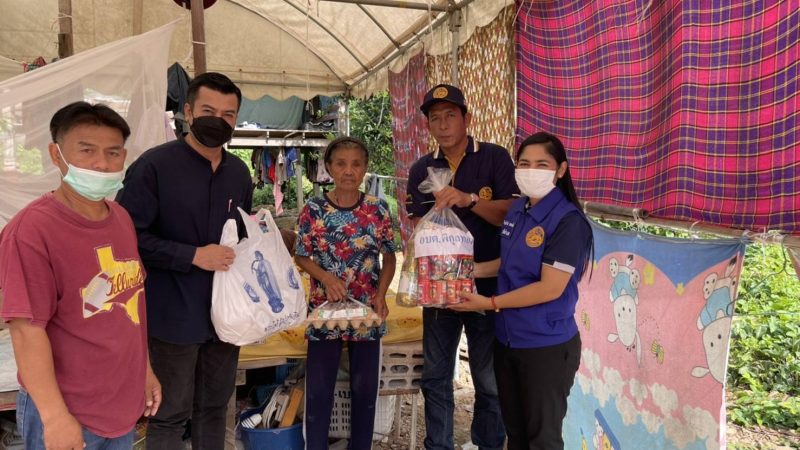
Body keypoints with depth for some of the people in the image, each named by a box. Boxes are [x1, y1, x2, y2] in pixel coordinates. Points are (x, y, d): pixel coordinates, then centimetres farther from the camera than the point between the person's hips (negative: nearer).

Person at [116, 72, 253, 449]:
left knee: (214, 407, 19)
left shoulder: (239, 171, 7)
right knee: (171, 415, 9)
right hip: (175, 315, -5)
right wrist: (193, 256, -20)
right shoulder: (154, 165, -13)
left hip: (226, 312, 6)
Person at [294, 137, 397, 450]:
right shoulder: (313, 210, -6)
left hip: (367, 311, 2)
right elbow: (301, 257, 0)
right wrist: (326, 277, -18)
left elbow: (389, 257, 4)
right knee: (319, 389, 8)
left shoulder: (378, 209, -3)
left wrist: (381, 294, -10)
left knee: (365, 389, 13)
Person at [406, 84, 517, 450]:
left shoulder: (495, 158, -3)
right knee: (435, 376, 14)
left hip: (487, 285, -3)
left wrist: (469, 199, -24)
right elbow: (418, 228, 8)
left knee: (489, 380, 9)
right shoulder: (421, 170, 8)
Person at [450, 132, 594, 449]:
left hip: (547, 346, -7)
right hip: (507, 338, 7)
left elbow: (550, 288, -23)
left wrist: (491, 303, -17)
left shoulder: (568, 221, -20)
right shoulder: (517, 209, 3)